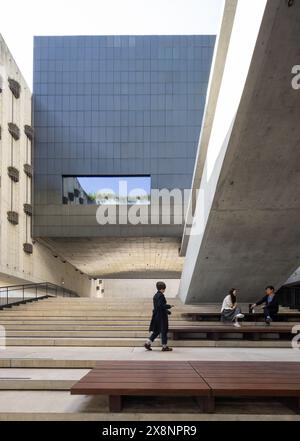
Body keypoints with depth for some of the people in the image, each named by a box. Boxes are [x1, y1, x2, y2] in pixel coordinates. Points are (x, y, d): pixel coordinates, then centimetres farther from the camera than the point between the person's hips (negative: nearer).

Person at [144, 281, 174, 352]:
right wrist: (169, 306, -13)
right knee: (164, 331, 2)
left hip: (156, 315, 9)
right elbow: (160, 305, -24)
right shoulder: (161, 295, -17)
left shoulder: (155, 296, 12)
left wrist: (167, 311, 19)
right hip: (161, 316, -9)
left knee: (156, 331, 15)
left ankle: (148, 343, 13)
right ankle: (164, 346, 9)